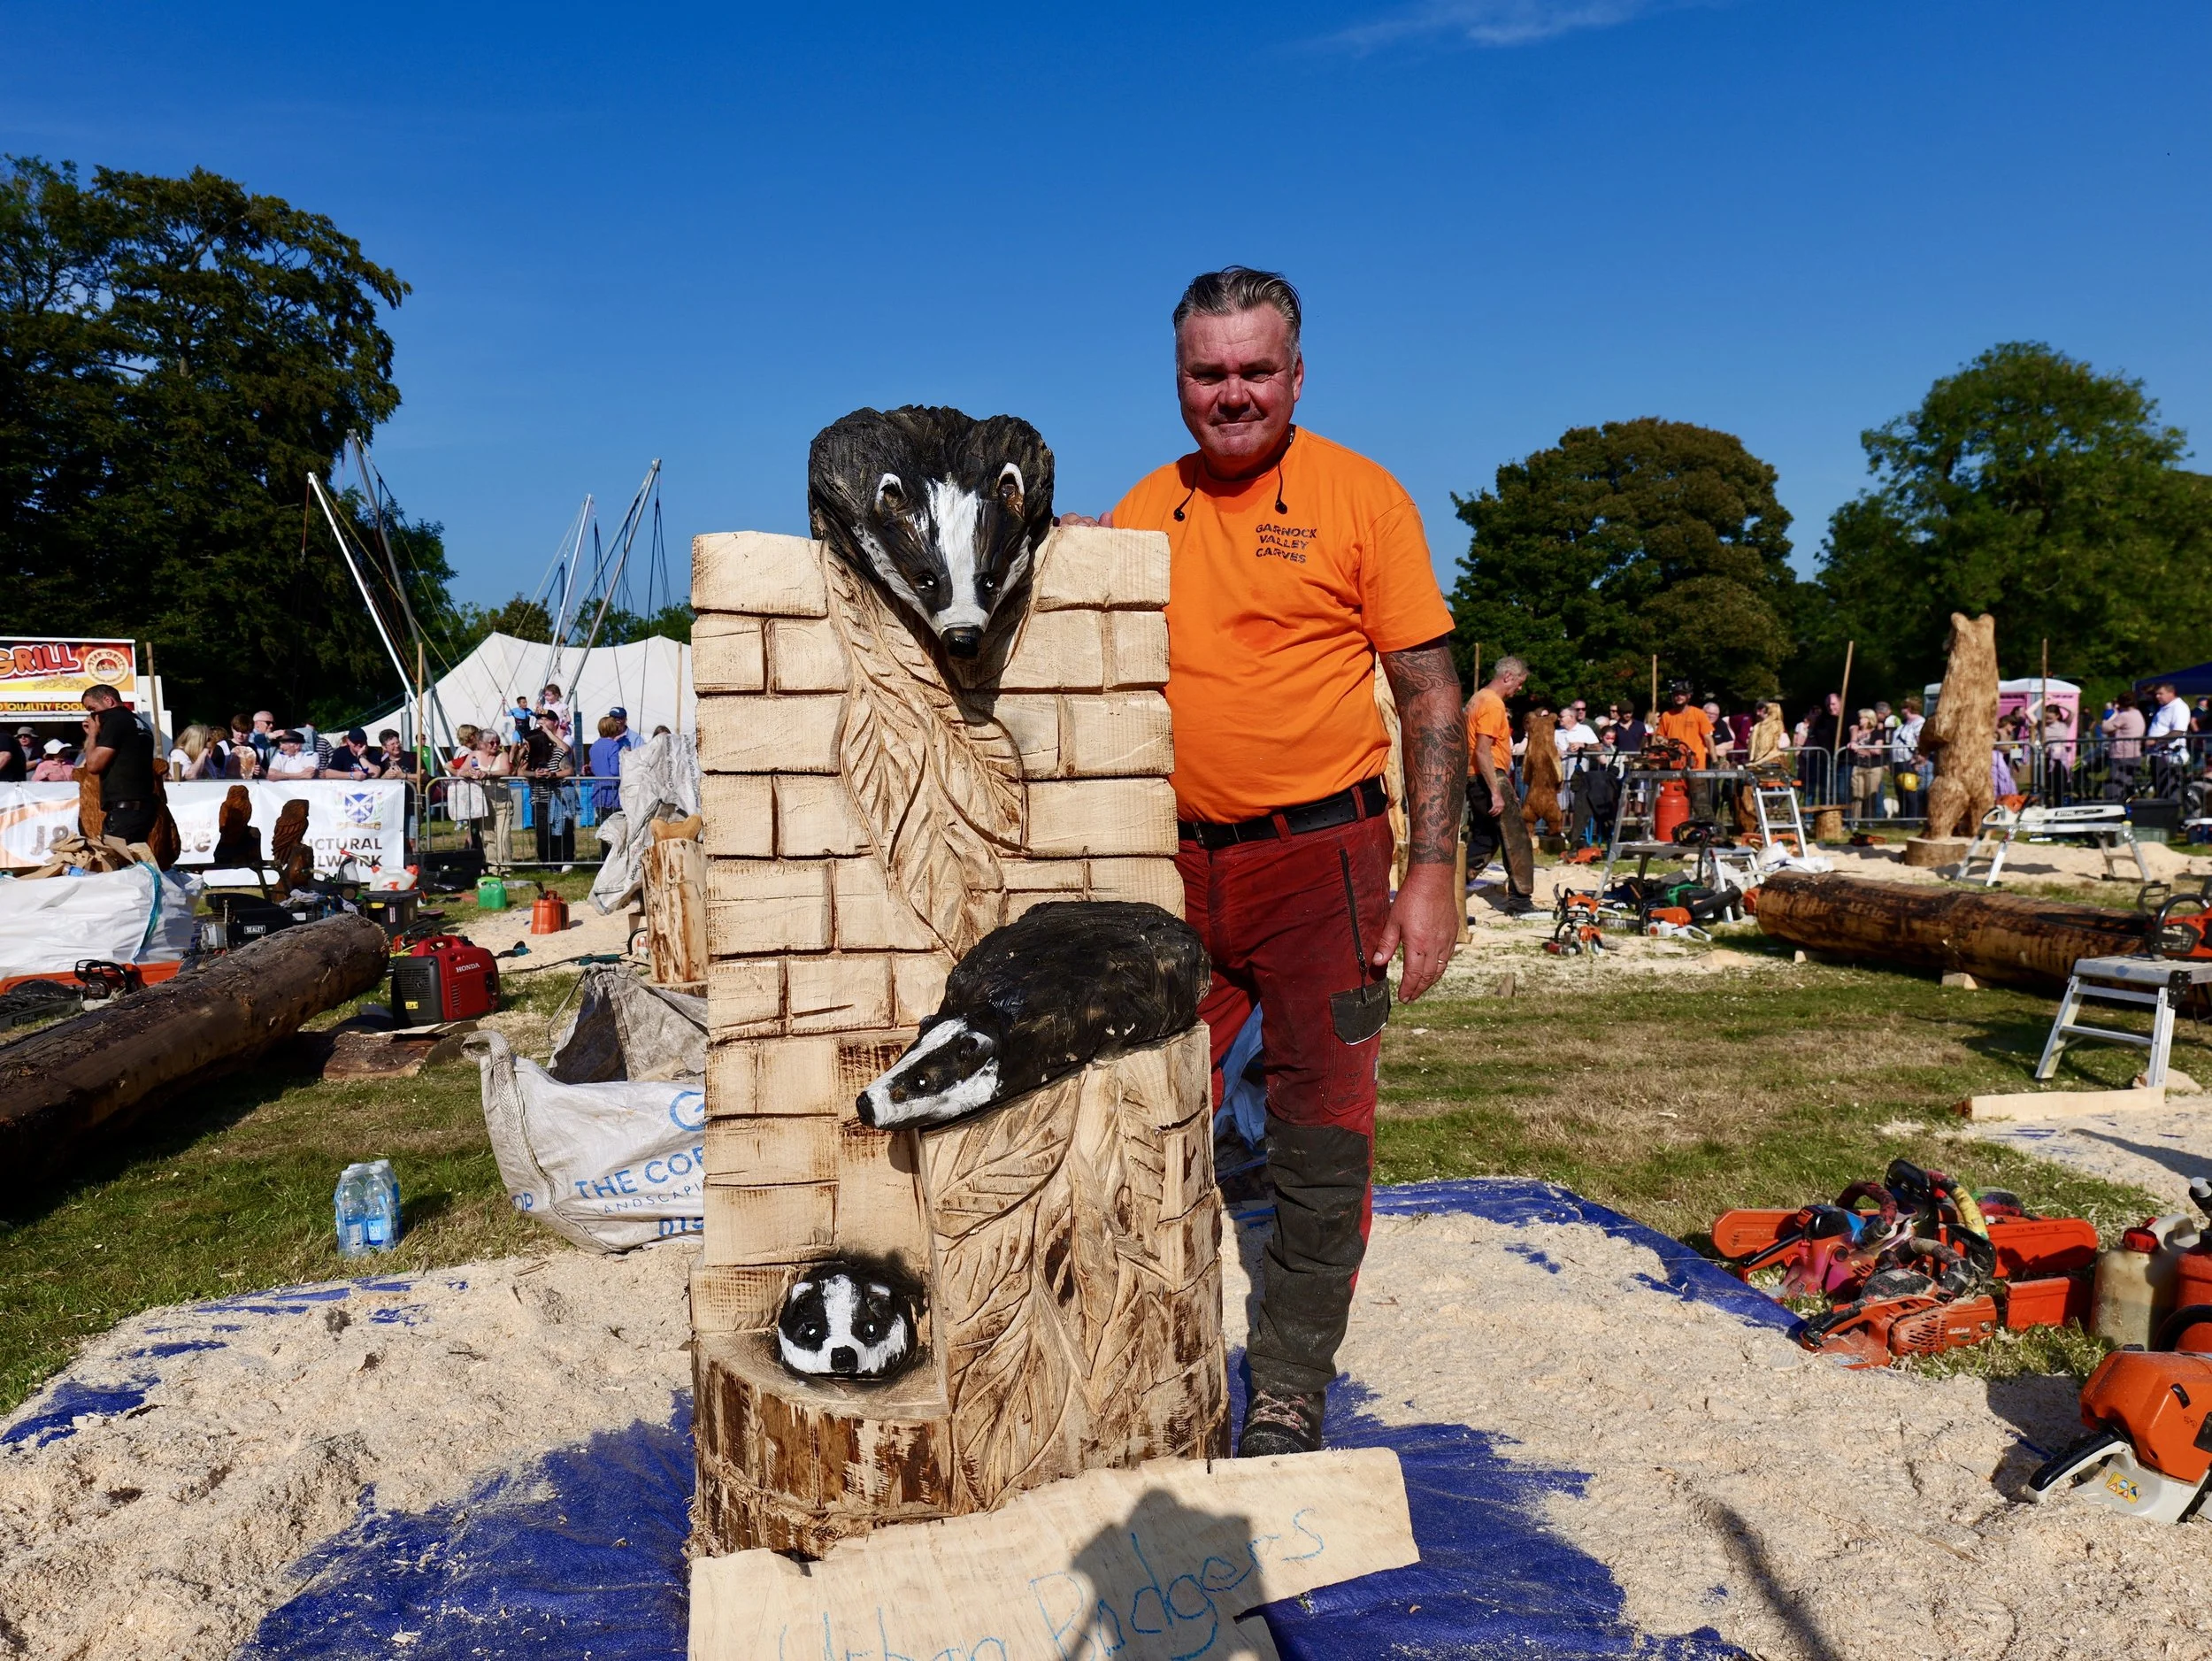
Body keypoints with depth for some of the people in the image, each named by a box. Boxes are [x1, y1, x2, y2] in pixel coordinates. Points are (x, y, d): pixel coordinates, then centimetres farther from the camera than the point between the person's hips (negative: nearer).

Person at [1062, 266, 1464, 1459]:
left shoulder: (1360, 497, -2)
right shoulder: (1139, 515, 9)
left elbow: (1430, 695, -3)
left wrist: (1432, 875, -10)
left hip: (1320, 857, -3)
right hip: (1174, 865, 4)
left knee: (1323, 1134, 2)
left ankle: (1289, 1391, 19)